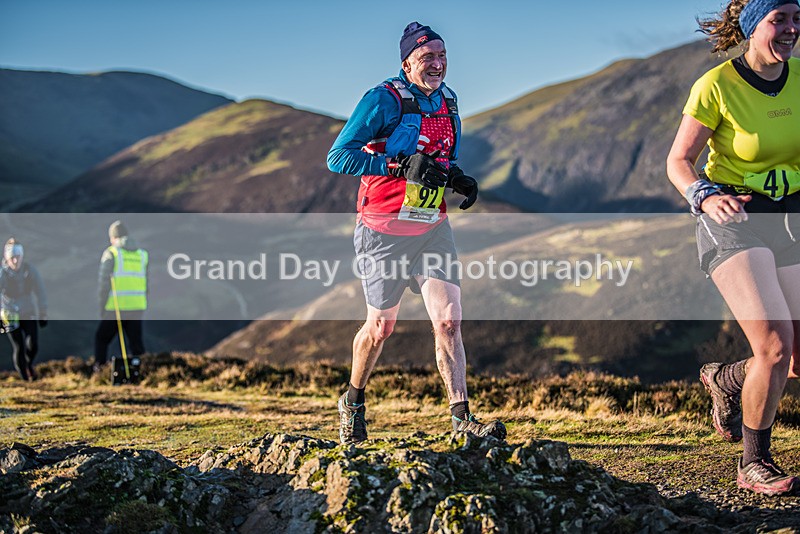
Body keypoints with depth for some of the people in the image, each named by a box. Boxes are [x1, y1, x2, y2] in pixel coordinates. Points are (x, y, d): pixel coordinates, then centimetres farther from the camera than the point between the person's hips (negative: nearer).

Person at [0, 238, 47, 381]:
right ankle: (24, 377, 11)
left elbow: (40, 293, 0)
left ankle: (29, 364, 24)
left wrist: (43, 315, 2)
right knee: (18, 348, -6)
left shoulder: (30, 270, -8)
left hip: (29, 314, 2)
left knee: (32, 345, -9)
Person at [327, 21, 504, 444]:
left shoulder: (448, 102, 8)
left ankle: (461, 417, -5)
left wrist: (458, 179, -2)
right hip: (384, 233, -5)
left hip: (432, 230, 5)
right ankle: (352, 404, 33)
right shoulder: (383, 100, -13)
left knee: (449, 322, -7)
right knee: (381, 326, 8)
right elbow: (338, 157, -20)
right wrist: (401, 165, -28)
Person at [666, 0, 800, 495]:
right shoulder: (717, 85, -13)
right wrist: (705, 196, -27)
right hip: (732, 217, -5)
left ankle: (726, 378, 35)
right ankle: (754, 465, 1)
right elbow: (678, 161, -8)